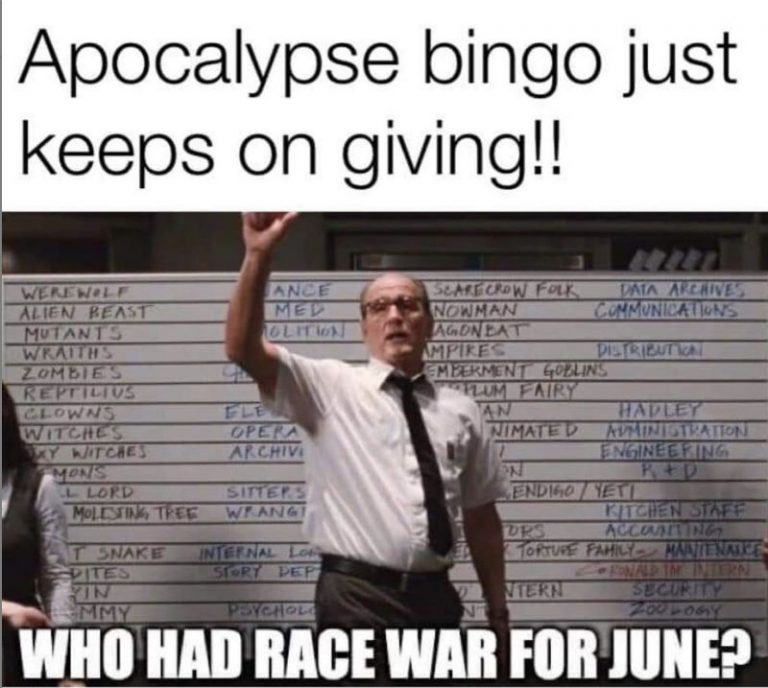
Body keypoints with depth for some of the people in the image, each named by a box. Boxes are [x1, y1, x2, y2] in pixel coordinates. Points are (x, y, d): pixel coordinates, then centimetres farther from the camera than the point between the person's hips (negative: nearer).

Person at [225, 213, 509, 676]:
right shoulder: (331, 389, 0)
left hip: (435, 598, 4)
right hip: (357, 598, -4)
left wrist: (498, 611, 14)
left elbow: (481, 515, 14)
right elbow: (243, 350, -14)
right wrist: (259, 257, -27)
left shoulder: (461, 410, 11)